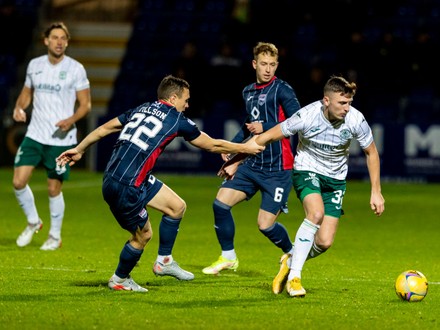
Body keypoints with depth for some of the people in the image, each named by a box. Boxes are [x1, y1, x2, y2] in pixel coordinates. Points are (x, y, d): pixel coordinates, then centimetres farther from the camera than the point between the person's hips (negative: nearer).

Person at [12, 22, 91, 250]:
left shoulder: (75, 69, -5)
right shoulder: (34, 65, 6)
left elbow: (85, 104, -3)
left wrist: (71, 120, -23)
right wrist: (18, 108, -4)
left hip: (61, 139, -3)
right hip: (34, 135, 3)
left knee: (53, 188, 2)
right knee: (18, 181, -7)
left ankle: (55, 236, 20)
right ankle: (33, 222, 17)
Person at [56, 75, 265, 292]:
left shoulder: (142, 109, 13)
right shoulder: (176, 120, -5)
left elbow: (104, 128, 14)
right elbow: (212, 145, 5)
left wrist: (79, 150, 25)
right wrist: (245, 149, 19)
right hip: (124, 188, -8)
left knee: (177, 207, 14)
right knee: (143, 234, 7)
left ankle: (164, 261, 25)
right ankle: (120, 280, 27)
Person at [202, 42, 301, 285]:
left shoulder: (282, 90, -9)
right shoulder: (248, 92, 13)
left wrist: (265, 128, -19)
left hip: (278, 169, -7)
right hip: (252, 164, 7)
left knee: (265, 224, -9)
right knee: (221, 202, -5)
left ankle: (291, 253, 21)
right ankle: (228, 257, 12)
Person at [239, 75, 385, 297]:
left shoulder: (355, 120, -19)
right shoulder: (307, 116, -25)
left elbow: (371, 152, 0)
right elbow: (267, 137, -13)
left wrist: (376, 192, -1)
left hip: (336, 179, 3)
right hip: (307, 170, -3)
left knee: (324, 243, -10)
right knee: (316, 213, -33)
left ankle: (291, 262, 22)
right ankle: (293, 277, -22)